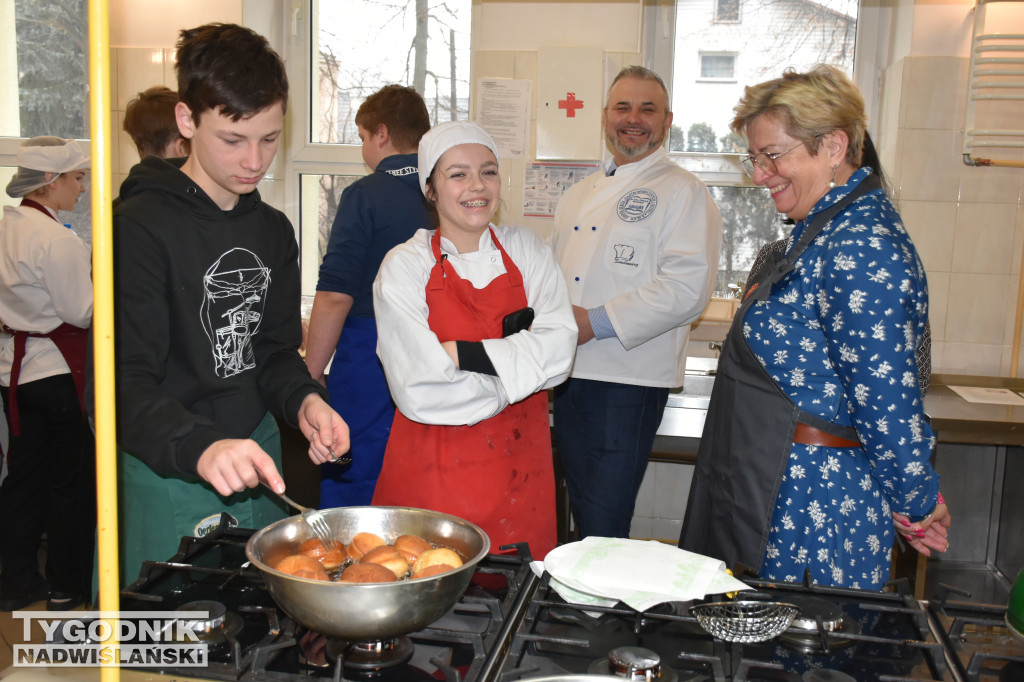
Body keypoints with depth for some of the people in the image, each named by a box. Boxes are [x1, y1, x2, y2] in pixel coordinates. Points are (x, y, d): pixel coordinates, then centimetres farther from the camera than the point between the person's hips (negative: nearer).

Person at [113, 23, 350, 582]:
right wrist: (200, 447, -39)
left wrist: (303, 400, -11)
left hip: (255, 463, 6)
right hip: (166, 478, -6)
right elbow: (125, 383, -21)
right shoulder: (141, 227, -16)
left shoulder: (273, 230, 6)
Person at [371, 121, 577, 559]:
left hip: (517, 471, 3)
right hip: (432, 472, -2)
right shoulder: (405, 265, -6)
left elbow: (559, 352, -8)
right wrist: (518, 361, -10)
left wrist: (464, 354, -17)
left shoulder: (525, 251, 4)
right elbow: (418, 390, -16)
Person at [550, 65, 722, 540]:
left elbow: (687, 288, -16)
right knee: (581, 515, 16)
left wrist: (595, 322, -19)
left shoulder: (683, 193, -4)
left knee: (604, 531, -3)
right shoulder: (579, 195, 18)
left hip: (627, 381, -6)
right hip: (568, 375, 6)